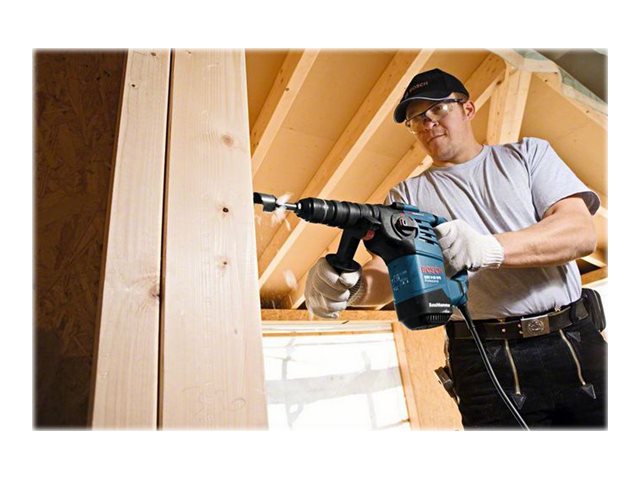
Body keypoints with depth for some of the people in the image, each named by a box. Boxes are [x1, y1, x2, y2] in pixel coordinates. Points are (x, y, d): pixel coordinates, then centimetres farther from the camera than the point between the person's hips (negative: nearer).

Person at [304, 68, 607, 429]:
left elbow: (582, 231, -7)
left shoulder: (529, 154, 9)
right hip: (487, 363, -1)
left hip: (577, 344, 2)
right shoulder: (407, 196, 7)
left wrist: (490, 249, -25)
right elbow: (385, 276, -6)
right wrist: (350, 283, -30)